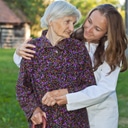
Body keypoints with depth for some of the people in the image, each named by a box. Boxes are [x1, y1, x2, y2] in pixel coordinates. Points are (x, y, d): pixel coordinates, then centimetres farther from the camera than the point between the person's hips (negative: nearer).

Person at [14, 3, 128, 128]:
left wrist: (66, 99, -33)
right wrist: (20, 52, -27)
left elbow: (104, 88, -23)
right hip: (72, 113, 2)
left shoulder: (112, 50, -13)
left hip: (101, 114, -1)